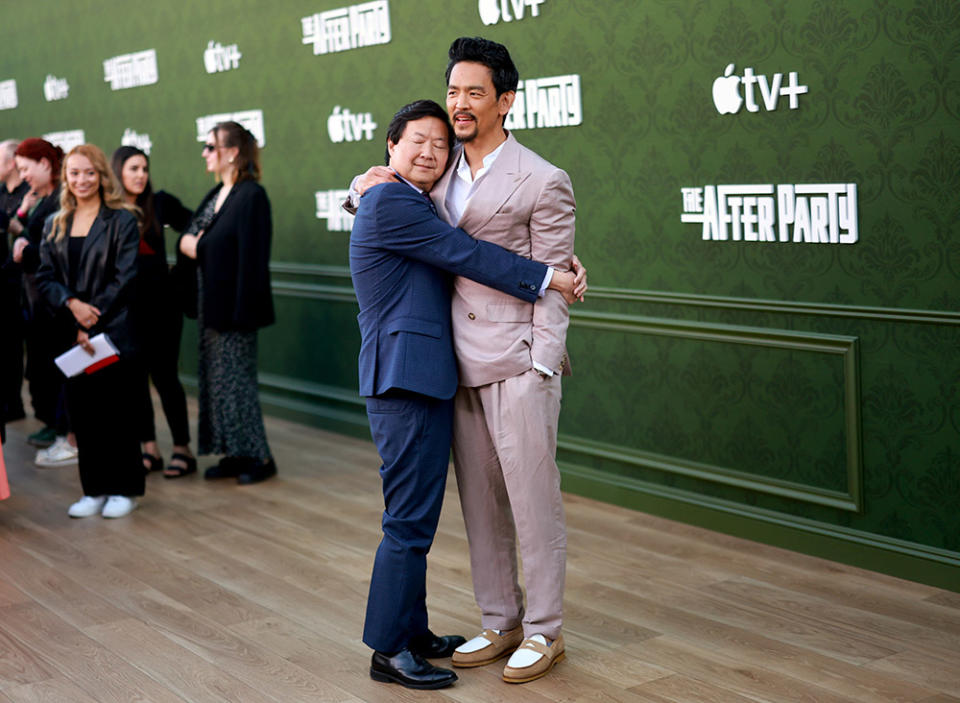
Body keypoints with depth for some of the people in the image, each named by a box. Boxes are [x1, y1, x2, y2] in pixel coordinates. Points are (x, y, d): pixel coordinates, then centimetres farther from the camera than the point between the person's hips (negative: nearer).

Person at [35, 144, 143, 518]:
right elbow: (44, 277, 6)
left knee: (117, 409, 1)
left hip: (112, 332, -4)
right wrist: (72, 303, -14)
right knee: (82, 411, 6)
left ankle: (125, 489, 12)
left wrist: (91, 322, -14)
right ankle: (95, 490, 16)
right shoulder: (55, 225, 12)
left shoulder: (121, 220, -2)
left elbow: (123, 278, -9)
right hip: (71, 334, 4)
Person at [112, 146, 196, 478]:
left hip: (160, 304, -2)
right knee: (133, 376, 7)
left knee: (164, 376, -1)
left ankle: (183, 449, 7)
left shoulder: (159, 203, -1)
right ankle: (149, 449, 17)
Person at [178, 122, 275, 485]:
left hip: (233, 304, -9)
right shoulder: (216, 195, 13)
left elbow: (252, 257, -20)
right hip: (211, 305, 9)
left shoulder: (251, 196, -16)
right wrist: (185, 242, -4)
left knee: (235, 378, -3)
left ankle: (258, 457, 8)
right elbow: (195, 236, 20)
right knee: (215, 378, 12)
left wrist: (242, 311, -23)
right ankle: (234, 455, 20)